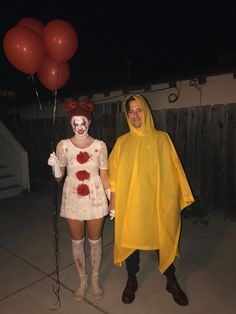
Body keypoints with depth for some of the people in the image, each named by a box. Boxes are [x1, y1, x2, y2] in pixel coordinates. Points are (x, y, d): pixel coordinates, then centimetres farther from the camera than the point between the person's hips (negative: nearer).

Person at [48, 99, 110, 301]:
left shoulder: (100, 145, -7)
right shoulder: (63, 145, -6)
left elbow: (104, 176, -1)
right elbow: (58, 177, 0)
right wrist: (55, 166, -21)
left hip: (95, 198, 0)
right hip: (73, 199, 1)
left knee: (95, 240, 14)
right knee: (77, 241, 15)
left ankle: (95, 279, 38)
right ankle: (83, 280, 39)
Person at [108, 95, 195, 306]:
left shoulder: (161, 138, -2)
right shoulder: (122, 142, 1)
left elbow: (172, 170, -1)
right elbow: (114, 174, 2)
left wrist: (181, 197, -1)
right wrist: (113, 200, 1)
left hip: (158, 202, 0)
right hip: (130, 203, 1)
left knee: (164, 240, 13)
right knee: (130, 239, 14)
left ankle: (172, 281, 38)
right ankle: (132, 280, 39)